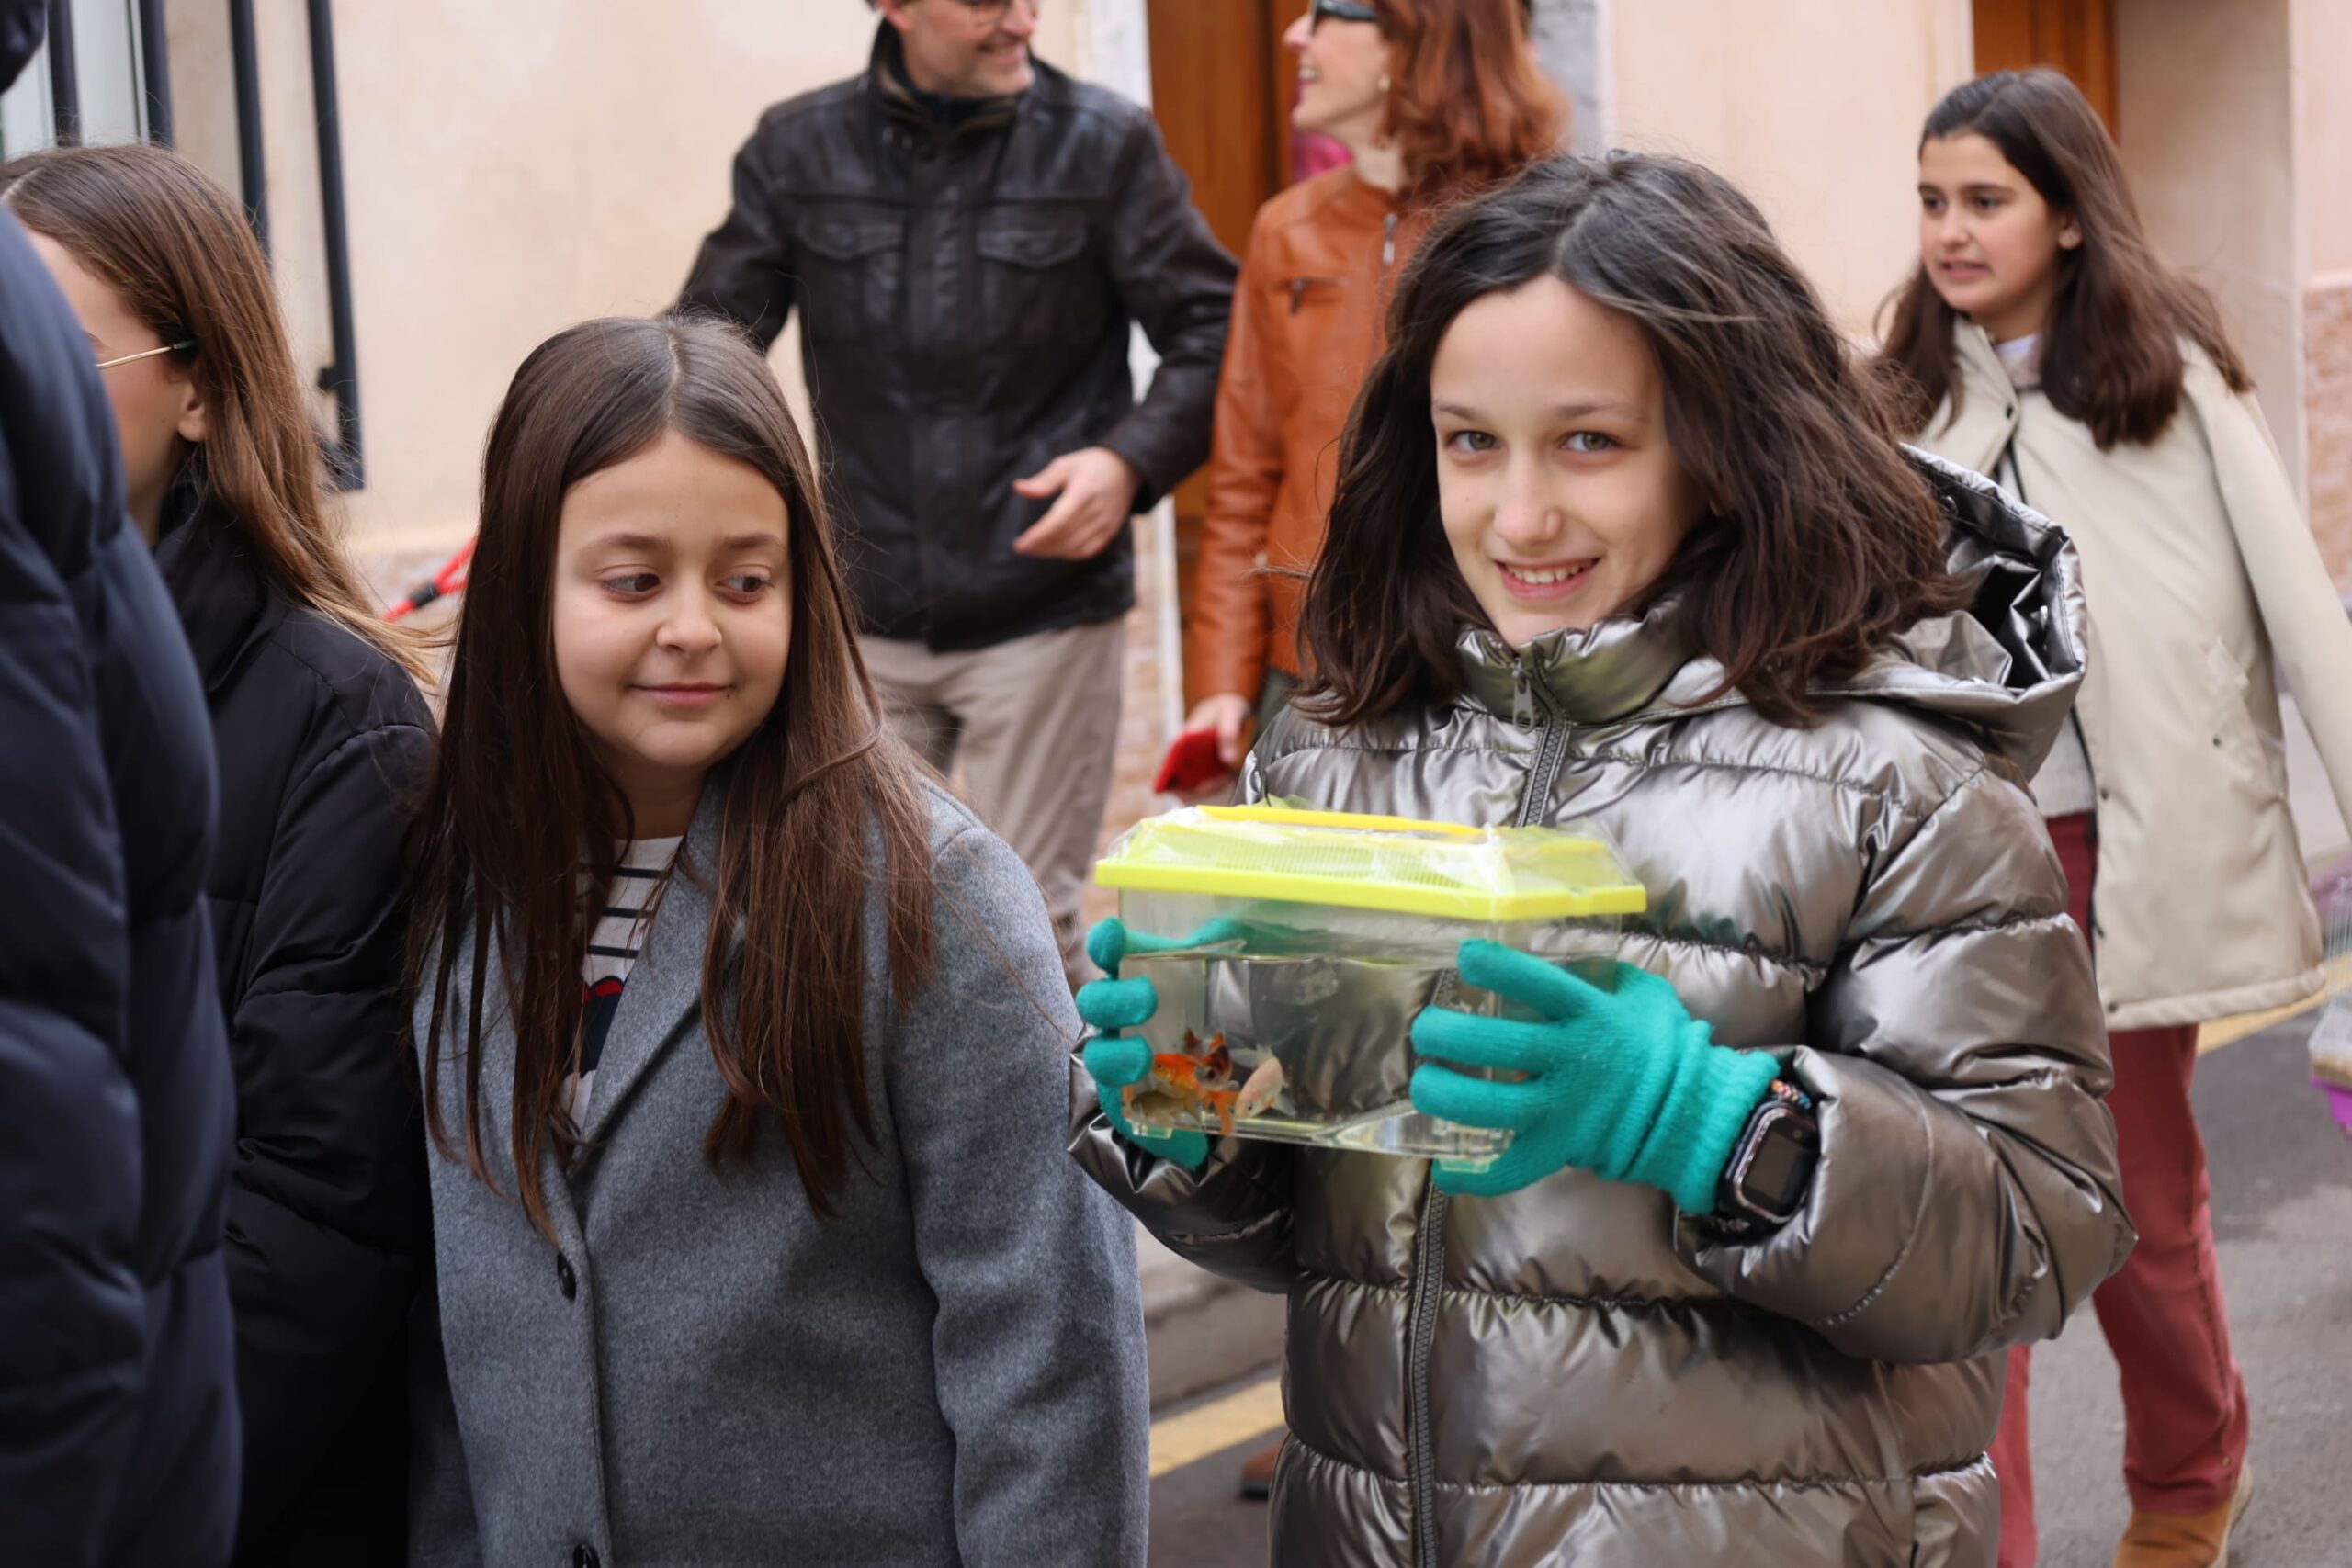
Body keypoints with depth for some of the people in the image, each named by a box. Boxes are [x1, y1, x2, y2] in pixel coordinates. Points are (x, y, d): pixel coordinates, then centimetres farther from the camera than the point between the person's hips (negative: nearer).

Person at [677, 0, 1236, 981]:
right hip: (868, 617, 3)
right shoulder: (797, 151, 3)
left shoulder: (1104, 144, -2)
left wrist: (1133, 460, -17)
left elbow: (1210, 333, 0)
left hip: (1044, 613, -3)